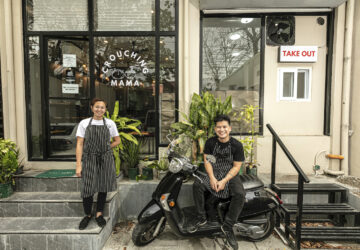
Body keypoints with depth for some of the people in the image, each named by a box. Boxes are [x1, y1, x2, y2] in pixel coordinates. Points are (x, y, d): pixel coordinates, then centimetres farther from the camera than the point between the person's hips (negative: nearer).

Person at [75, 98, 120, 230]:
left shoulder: (110, 123, 3)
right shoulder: (84, 123, 0)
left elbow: (117, 141, 13)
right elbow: (79, 144, -3)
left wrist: (105, 148, -1)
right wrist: (78, 165, -9)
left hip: (105, 159, 1)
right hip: (89, 159, -1)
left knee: (103, 187, 7)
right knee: (87, 188, -2)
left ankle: (99, 214, 25)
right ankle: (87, 215, 21)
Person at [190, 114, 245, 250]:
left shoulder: (237, 145, -9)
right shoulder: (210, 142, -1)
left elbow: (236, 166, -8)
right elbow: (207, 160, 0)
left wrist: (224, 181, -19)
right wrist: (212, 178, -15)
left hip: (230, 175, -1)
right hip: (213, 173, 2)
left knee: (240, 194, -29)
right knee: (197, 185, -25)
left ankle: (227, 226, -12)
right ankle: (201, 217, -8)